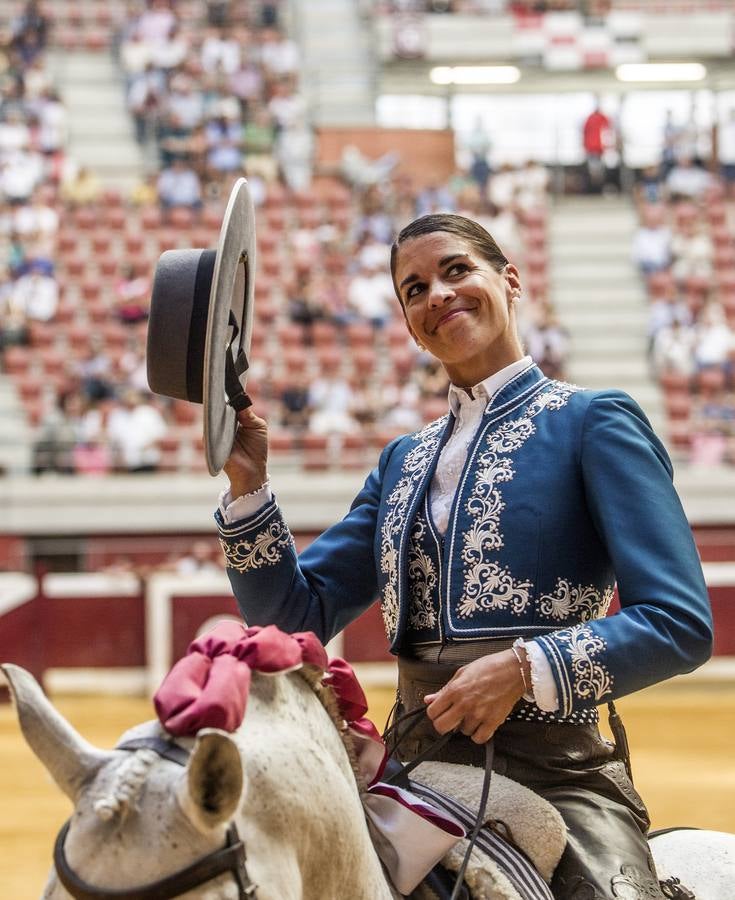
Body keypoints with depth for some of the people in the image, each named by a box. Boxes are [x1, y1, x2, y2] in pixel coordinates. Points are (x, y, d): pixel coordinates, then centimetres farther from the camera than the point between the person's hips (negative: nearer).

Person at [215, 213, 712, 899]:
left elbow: (680, 623, -9)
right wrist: (247, 486, 2)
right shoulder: (404, 461, 19)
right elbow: (301, 613, 15)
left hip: (551, 770, -6)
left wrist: (523, 668, -19)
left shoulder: (591, 422, 0)